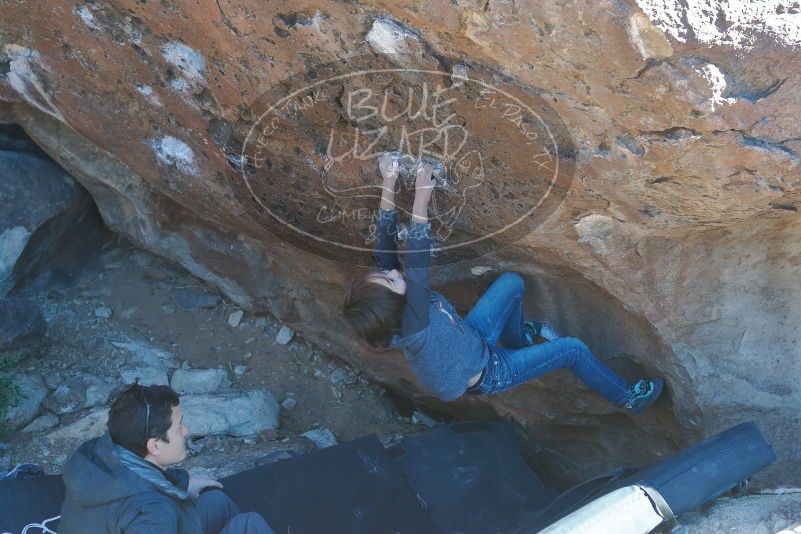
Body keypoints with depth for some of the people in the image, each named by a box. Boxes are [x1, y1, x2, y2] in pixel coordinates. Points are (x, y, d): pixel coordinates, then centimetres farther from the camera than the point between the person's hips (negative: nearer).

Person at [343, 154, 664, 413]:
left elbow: (386, 240, -21)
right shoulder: (413, 329, -43)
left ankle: (517, 338, 38)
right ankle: (628, 398, 25)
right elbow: (416, 260, -51)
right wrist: (421, 199, -49)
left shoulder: (390, 314, -22)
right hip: (485, 375, -7)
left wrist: (389, 182, -27)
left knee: (512, 282, 9)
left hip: (468, 338, 7)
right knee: (571, 350, -1)